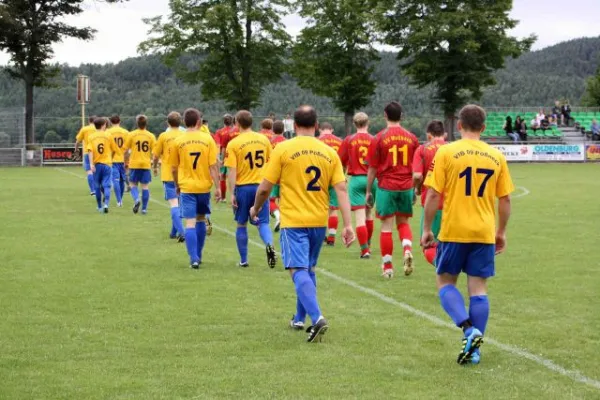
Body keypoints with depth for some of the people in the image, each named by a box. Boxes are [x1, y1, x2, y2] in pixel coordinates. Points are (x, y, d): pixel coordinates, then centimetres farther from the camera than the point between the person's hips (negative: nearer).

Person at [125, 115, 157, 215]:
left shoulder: (131, 135, -3)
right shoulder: (151, 136, 1)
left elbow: (126, 150, 0)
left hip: (134, 164, -1)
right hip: (146, 164, 1)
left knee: (133, 184, 11)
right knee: (145, 186, 6)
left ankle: (136, 199, -16)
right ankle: (144, 208, 4)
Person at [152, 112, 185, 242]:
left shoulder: (163, 136, -5)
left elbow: (156, 155, 3)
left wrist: (155, 167, 21)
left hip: (168, 175, -3)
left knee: (174, 204, -6)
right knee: (179, 203, 17)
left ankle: (181, 232, -21)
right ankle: (174, 232, 26)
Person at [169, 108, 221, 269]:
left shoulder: (178, 141, -3)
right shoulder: (207, 139, -3)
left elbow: (173, 168, 3)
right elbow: (213, 165, -6)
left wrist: (177, 185, 20)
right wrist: (217, 187, 0)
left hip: (187, 187, -2)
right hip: (204, 186, 2)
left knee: (190, 223, -3)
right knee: (201, 219, 18)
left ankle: (194, 258, -12)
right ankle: (198, 256, 26)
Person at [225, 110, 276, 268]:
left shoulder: (233, 144, -8)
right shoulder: (264, 139, 3)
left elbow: (232, 171, -11)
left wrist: (233, 193, -7)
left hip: (243, 187, -2)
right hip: (261, 186, 2)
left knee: (241, 224, 13)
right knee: (263, 222, 7)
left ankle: (243, 260, 19)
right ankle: (269, 245, -23)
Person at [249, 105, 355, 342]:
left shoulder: (283, 149, -7)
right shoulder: (329, 153, 3)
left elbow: (265, 188, -5)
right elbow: (341, 190, -3)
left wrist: (256, 208, 14)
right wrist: (348, 225, -3)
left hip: (293, 221, -4)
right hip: (319, 222, 5)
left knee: (299, 271, -6)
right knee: (309, 269, 21)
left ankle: (316, 318, -25)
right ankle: (300, 319, 31)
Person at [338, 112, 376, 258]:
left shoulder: (349, 140, -4)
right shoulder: (374, 140, -3)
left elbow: (341, 162, 2)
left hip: (356, 179, -2)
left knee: (360, 216, -3)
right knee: (368, 213, 20)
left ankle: (365, 250, -10)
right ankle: (367, 245, 35)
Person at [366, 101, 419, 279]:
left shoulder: (380, 138, -5)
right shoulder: (411, 138, 3)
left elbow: (372, 168, -2)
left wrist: (368, 191, 6)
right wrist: (416, 189, 19)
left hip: (386, 186, -3)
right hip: (406, 187, 3)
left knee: (386, 226, 3)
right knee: (403, 222, 17)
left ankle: (387, 266, 6)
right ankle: (407, 249, -10)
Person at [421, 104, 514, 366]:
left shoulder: (446, 152, -5)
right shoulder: (496, 157, 5)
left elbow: (433, 195, -8)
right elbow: (505, 200, 8)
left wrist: (427, 229, 2)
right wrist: (501, 232, 19)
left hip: (453, 231, -3)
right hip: (484, 233, 3)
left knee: (445, 282, 10)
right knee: (478, 288, 7)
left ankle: (469, 329, -11)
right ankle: (474, 349, 8)